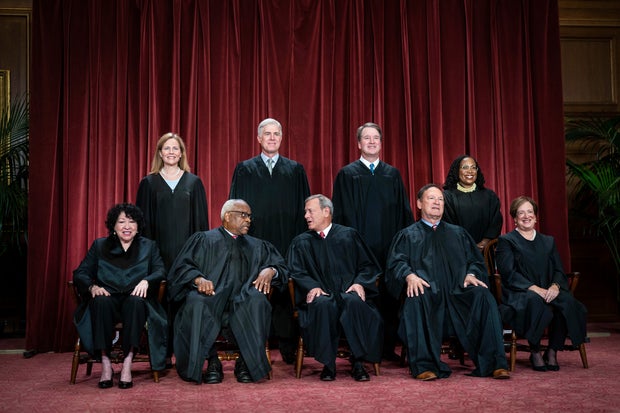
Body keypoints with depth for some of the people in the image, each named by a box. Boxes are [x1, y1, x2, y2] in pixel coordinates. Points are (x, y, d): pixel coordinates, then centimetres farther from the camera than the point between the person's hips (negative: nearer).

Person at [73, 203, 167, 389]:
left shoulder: (149, 246, 19)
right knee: (101, 301, -35)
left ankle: (127, 364, -37)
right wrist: (92, 286, -12)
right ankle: (105, 363, -33)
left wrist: (146, 281, -18)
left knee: (136, 301, -36)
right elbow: (80, 273, 10)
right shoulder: (99, 246, 20)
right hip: (108, 299, 1)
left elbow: (160, 271, 5)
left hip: (135, 300, 0)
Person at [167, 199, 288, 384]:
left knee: (257, 299, -33)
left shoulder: (258, 246, 26)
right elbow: (182, 267, 4)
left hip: (242, 302, 2)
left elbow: (281, 267, 18)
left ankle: (246, 362, -24)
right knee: (196, 301, -36)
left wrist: (270, 270, -6)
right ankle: (211, 361, -22)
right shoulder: (203, 239, 16)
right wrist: (198, 278, -17)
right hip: (210, 299, -1)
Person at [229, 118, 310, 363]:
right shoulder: (244, 170, 10)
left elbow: (303, 208, 9)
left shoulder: (295, 170, 11)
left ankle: (287, 347, 12)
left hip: (286, 244, 1)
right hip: (254, 242, 0)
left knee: (285, 294, 2)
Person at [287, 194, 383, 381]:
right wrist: (312, 286, -15)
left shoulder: (349, 235, 15)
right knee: (322, 305, -36)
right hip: (322, 295, 0)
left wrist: (360, 283, -9)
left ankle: (358, 363, -27)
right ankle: (328, 364, -26)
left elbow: (368, 266, 12)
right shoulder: (300, 243, 17)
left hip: (349, 293, 0)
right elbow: (296, 271, 4)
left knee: (354, 301, -36)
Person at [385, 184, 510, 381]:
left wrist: (471, 274, -6)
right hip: (427, 293, -2)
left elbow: (475, 260, 18)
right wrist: (409, 276, -18)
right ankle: (424, 365, -33)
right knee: (416, 299, -37)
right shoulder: (407, 235, 20)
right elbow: (396, 262, 4)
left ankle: (493, 363, -27)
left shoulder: (458, 233, 28)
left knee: (483, 296, -29)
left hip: (458, 293, 2)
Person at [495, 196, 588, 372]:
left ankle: (552, 351, -17)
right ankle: (535, 352, -22)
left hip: (548, 292, 4)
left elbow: (559, 271, 12)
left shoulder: (548, 241, 24)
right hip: (519, 294, -4)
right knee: (534, 301, -39)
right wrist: (534, 288, -19)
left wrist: (555, 286, -12)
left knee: (567, 301, -30)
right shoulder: (506, 241, 9)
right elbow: (509, 273, -6)